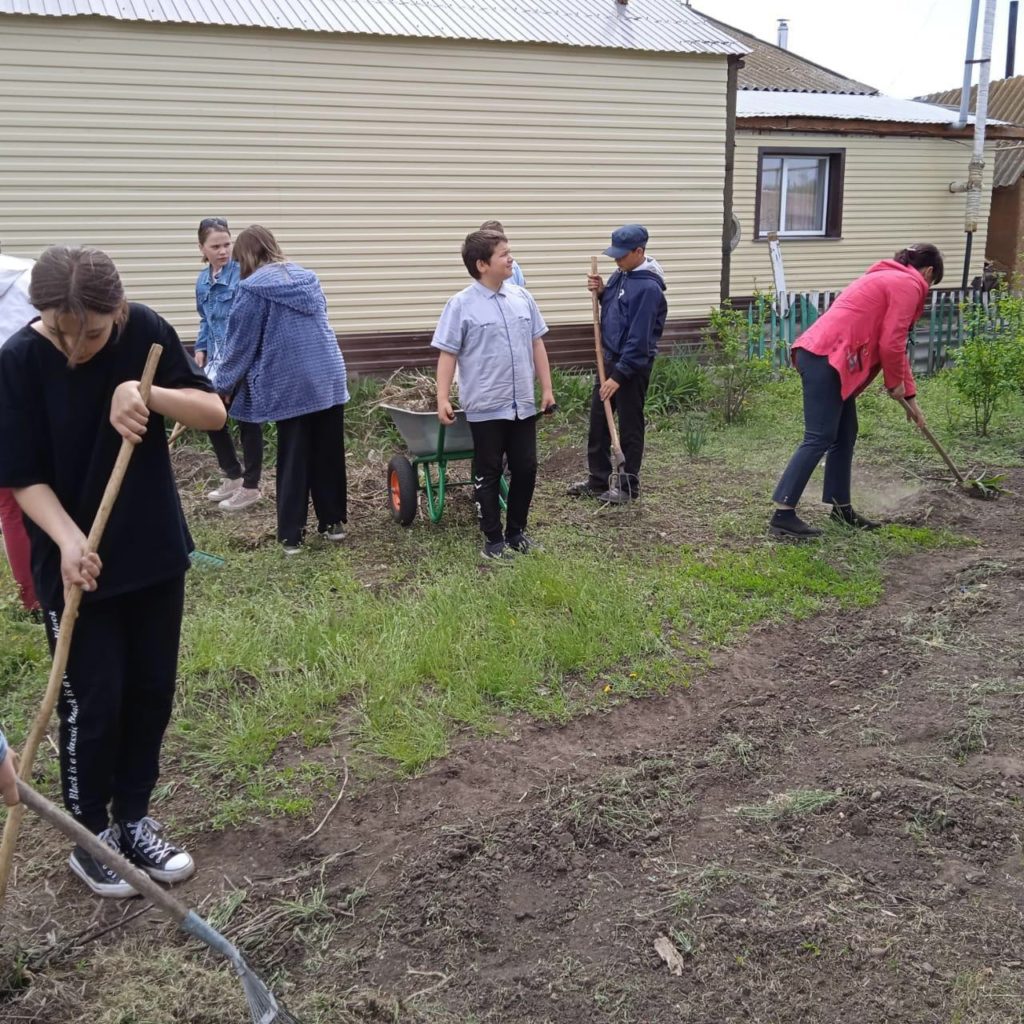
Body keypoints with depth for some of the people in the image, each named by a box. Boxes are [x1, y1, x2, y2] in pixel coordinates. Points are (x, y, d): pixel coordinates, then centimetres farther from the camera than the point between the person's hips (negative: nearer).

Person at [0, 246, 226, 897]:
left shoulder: (145, 331, -11)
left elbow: (214, 413, -8)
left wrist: (150, 393, -26)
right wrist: (68, 539, -29)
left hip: (156, 552, 3)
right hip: (75, 563, -3)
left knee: (152, 693, 13)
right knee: (92, 704, 4)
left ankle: (134, 819, 33)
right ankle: (90, 835, 26)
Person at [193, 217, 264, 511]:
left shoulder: (242, 273, -14)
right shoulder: (202, 281, 9)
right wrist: (201, 347, 9)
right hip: (217, 359, 8)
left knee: (247, 419, 3)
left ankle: (250, 486, 15)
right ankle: (232, 475, 29)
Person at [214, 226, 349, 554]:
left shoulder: (253, 288, -5)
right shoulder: (307, 277, 14)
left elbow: (240, 343, -1)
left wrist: (222, 384, 12)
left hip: (290, 384, -5)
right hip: (329, 378, 5)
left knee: (293, 459, 2)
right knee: (329, 453, 13)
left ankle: (291, 535, 6)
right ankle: (333, 522, 21)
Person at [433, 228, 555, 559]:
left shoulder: (522, 297, 5)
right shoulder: (461, 305, -9)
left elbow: (537, 345, 12)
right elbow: (447, 354, -7)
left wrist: (547, 388, 11)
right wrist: (443, 399, -12)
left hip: (523, 404, 5)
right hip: (485, 407, -5)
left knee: (525, 468, 11)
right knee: (488, 474, 6)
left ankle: (516, 530, 27)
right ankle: (493, 539, 16)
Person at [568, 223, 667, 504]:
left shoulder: (648, 287, -22)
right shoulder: (621, 275, 5)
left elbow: (639, 338, -23)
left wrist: (619, 376, -22)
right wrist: (600, 292, -2)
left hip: (633, 364, -9)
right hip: (610, 357, 9)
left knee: (629, 427, 4)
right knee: (598, 421, 14)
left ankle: (628, 485, 17)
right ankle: (598, 480, 26)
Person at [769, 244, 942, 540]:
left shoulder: (888, 279, 30)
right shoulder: (908, 285, -1)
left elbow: (894, 344, 34)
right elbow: (891, 344, -10)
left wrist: (910, 396, 35)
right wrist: (895, 382, 8)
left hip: (823, 354, 10)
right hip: (828, 358, -10)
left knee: (845, 435, 17)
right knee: (819, 439, -11)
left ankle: (841, 508, 26)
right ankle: (782, 515, -13)